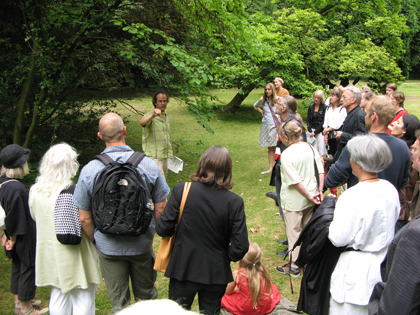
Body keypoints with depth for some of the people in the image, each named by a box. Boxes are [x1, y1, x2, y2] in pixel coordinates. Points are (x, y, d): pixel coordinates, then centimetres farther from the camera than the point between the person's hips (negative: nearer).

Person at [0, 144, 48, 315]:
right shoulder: (16, 189, -29)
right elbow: (15, 217, -24)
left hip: (14, 236, 9)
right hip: (25, 237, -9)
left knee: (18, 266, 21)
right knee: (28, 268, 6)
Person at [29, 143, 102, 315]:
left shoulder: (35, 191, -2)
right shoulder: (76, 191, -23)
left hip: (49, 254, 7)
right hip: (74, 255, -6)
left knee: (58, 296, 21)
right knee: (83, 300, 7)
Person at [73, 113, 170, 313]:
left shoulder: (89, 170, -15)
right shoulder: (148, 165, -14)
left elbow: (84, 218, -8)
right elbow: (161, 208, -8)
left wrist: (95, 242, 8)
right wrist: (152, 233, 9)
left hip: (109, 248, 0)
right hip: (142, 244, 1)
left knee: (119, 304, 17)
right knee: (146, 297, 22)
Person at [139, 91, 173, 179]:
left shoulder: (166, 117, 18)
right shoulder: (150, 116, -7)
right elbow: (142, 122, -32)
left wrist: (170, 154, 26)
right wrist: (153, 115, -51)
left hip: (165, 157, 8)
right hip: (154, 157, -8)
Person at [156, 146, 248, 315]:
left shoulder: (181, 191, -17)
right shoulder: (234, 201, -16)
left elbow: (163, 229, -14)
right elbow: (240, 247, -15)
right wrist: (225, 256, 6)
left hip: (183, 269, 0)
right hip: (216, 274, 0)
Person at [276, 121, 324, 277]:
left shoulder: (286, 155, -21)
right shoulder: (311, 148, -1)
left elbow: (296, 181, -22)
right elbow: (320, 171, -2)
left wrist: (309, 196, -14)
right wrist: (319, 191, -2)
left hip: (294, 201, -6)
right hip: (310, 198, 7)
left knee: (294, 231, 8)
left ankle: (294, 266, 20)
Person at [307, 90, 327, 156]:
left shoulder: (324, 108, -5)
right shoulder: (311, 107, 10)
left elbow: (323, 122, -8)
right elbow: (308, 120, 10)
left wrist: (315, 132, -10)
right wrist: (310, 131, -3)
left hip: (320, 131, -4)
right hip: (312, 130, 4)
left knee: (322, 151, -6)